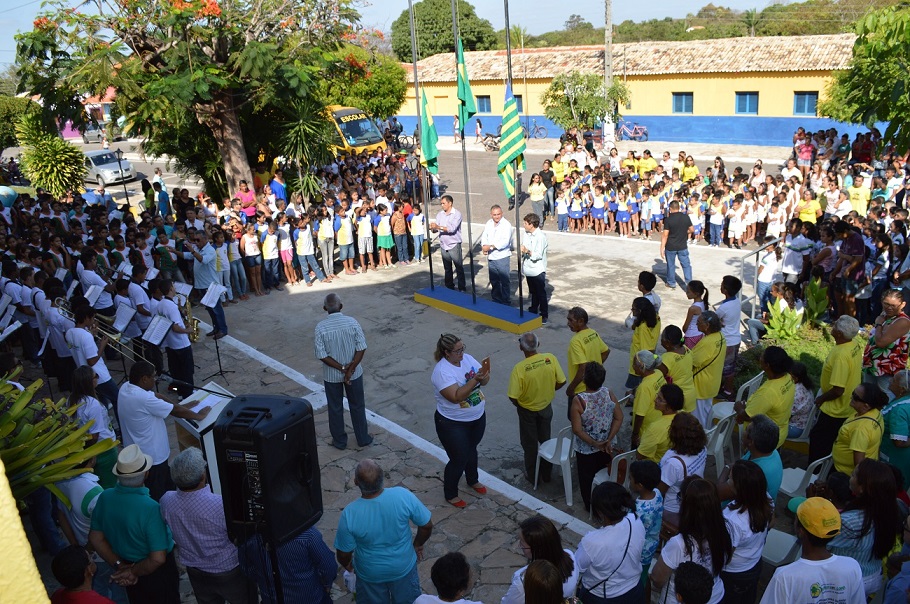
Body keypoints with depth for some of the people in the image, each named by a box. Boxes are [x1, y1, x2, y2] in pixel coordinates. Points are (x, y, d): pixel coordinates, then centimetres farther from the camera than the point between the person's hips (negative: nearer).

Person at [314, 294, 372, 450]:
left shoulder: (321, 327, -17)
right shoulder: (352, 322, -13)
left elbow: (322, 355, -16)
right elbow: (361, 348, -14)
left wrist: (342, 368, -11)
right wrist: (350, 369, -12)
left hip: (331, 375, -1)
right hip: (354, 373, 1)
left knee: (335, 408, 17)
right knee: (357, 406, 18)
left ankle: (340, 441, 30)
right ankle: (363, 438, 31)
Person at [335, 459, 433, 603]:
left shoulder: (350, 513, -30)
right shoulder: (403, 495, -29)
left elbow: (344, 554, -16)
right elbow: (427, 525, -15)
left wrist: (347, 565, 8)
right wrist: (418, 544, 6)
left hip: (371, 574, 0)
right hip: (404, 567, 1)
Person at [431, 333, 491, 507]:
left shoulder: (467, 358, -6)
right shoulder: (442, 371, -27)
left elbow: (484, 382, -3)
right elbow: (456, 397, -34)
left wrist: (484, 372, -25)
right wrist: (475, 378, -39)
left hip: (478, 417, 7)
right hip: (453, 424, -7)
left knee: (471, 450, 27)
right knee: (459, 459, 6)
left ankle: (473, 480, 53)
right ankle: (450, 494, 30)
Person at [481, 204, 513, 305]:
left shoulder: (506, 225, -14)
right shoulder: (489, 223, 8)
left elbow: (505, 241, -23)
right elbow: (484, 236, 8)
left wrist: (491, 247, -25)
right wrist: (484, 246, -13)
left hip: (502, 256, -7)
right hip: (491, 257, 7)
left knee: (504, 281, 0)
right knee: (494, 280, 18)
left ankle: (506, 302, 10)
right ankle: (496, 299, 32)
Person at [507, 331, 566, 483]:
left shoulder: (519, 368, -30)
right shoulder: (550, 358, -20)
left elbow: (513, 397, -26)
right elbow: (561, 382, -9)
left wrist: (518, 404, -2)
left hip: (527, 410, -3)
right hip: (546, 407, 3)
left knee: (530, 443, 18)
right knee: (545, 440, 24)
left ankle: (532, 475, 34)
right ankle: (546, 473, 39)